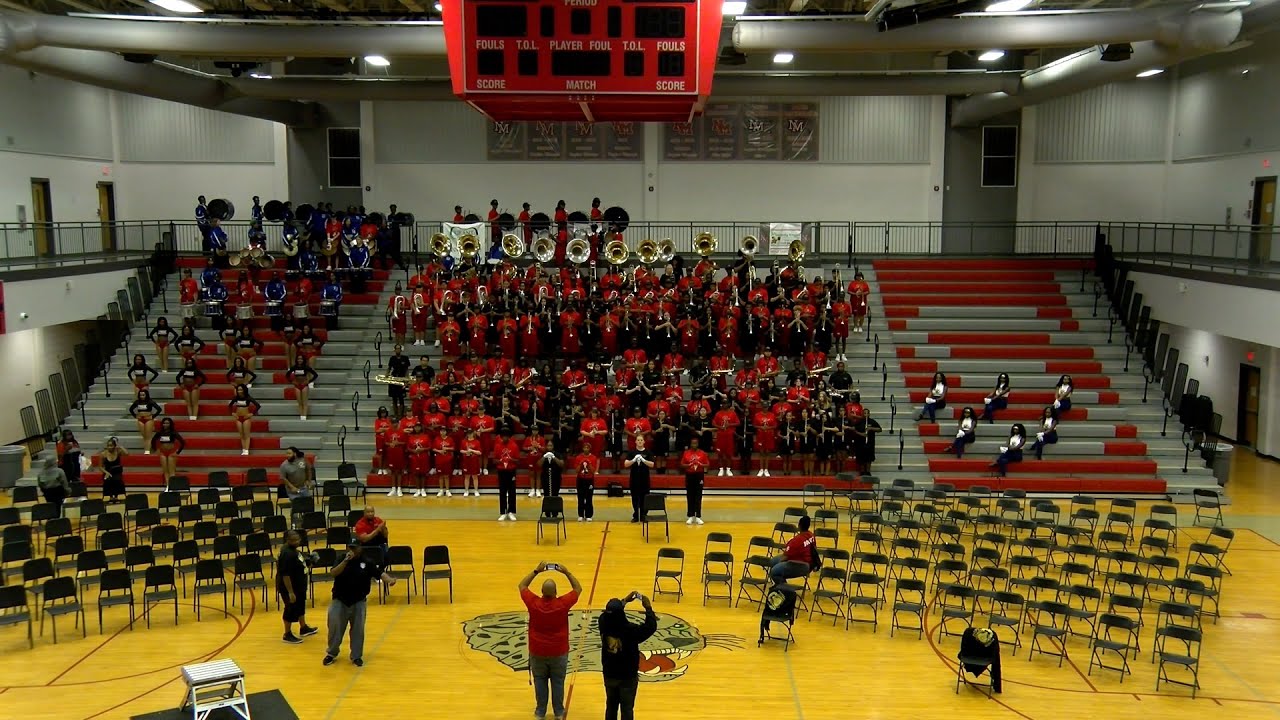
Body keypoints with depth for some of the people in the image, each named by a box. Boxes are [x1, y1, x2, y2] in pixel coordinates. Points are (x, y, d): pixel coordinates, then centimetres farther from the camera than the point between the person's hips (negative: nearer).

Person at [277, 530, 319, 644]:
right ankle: (287, 635, 23)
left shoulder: (292, 549, 1)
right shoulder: (287, 554, -30)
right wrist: (290, 592, -28)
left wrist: (307, 563, 9)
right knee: (291, 610, 6)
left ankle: (303, 628, 43)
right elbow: (285, 575, -30)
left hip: (298, 586, 10)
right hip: (290, 588, -10)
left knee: (300, 606, 25)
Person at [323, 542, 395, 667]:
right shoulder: (341, 559, -6)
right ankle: (331, 653, 24)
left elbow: (379, 573, -9)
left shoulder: (367, 562, -5)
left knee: (358, 630, 4)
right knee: (335, 628, 4)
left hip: (359, 602, 0)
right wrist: (346, 561, -32)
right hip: (340, 601, 0)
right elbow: (333, 573, -22)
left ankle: (356, 656, 17)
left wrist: (390, 580, -29)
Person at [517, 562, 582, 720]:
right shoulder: (563, 604, -21)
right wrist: (566, 572, -4)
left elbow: (522, 585, -1)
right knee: (558, 682, 15)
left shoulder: (533, 603, -19)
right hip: (559, 652, 0)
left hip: (537, 652, 1)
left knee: (540, 682, 16)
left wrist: (536, 571, -2)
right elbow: (578, 589, -4)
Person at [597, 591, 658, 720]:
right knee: (627, 708, 10)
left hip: (609, 674, 4)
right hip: (628, 676, -4)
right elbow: (651, 627, -18)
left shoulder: (603, 623, -16)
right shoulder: (631, 630, -28)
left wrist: (625, 601, 8)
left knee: (611, 706, 21)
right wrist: (648, 608, -10)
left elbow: (608, 613, 7)